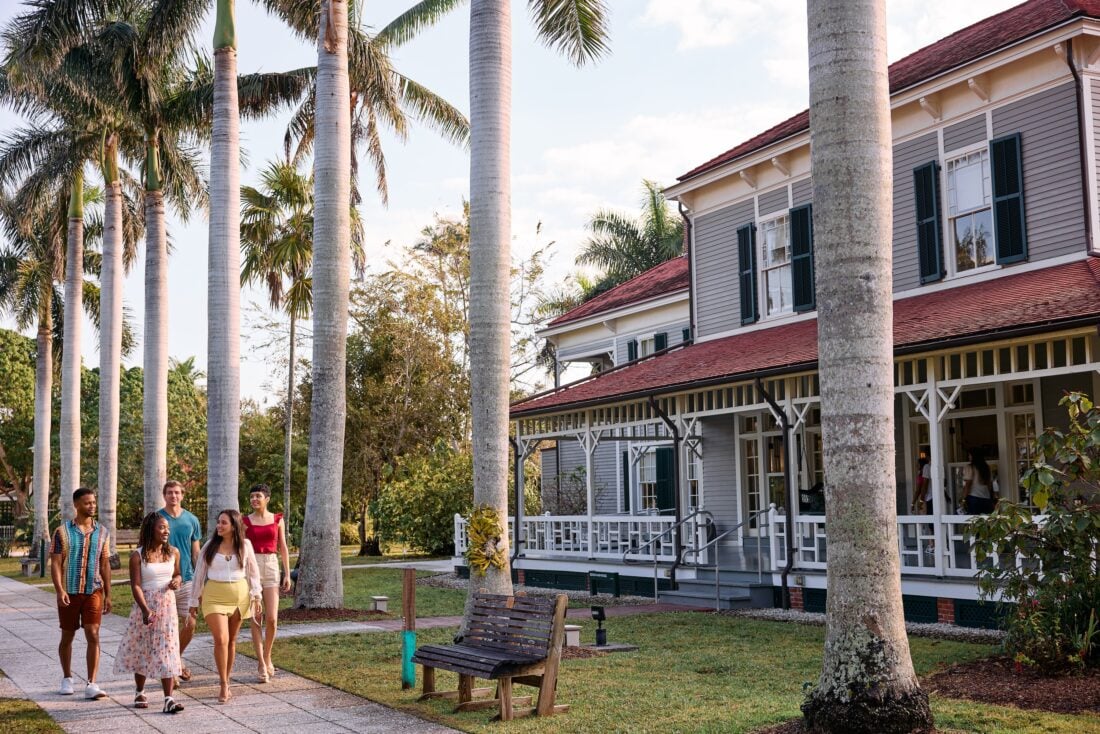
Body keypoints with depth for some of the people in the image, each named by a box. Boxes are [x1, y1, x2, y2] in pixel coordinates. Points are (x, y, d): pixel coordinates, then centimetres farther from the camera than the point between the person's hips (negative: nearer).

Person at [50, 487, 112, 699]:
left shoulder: (102, 532, 5)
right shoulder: (63, 532, -3)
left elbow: (105, 565, 9)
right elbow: (55, 564, -6)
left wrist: (108, 594, 7)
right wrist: (59, 590, -18)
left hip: (93, 591, 1)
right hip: (69, 593, -1)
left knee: (93, 635, -9)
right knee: (67, 636, 12)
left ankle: (91, 684, -9)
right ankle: (67, 679, 30)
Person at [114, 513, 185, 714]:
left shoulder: (173, 553, 4)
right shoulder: (138, 556, -8)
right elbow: (136, 586, -13)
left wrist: (177, 580, -6)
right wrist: (146, 610, -25)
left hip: (167, 605, 2)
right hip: (145, 606, -2)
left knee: (167, 650, -4)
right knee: (142, 649, 10)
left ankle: (169, 699, -7)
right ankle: (140, 693, 31)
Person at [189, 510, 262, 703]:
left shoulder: (245, 545, 1)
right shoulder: (210, 546, 0)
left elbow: (253, 572, 7)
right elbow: (199, 574, 5)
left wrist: (257, 596, 1)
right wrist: (194, 602, 7)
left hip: (239, 597, 1)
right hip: (214, 597, -1)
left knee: (231, 641, 9)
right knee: (221, 640, -12)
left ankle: (226, 681, 22)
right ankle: (224, 685, -4)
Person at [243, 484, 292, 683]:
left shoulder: (277, 520, 8)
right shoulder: (246, 521, 3)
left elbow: (283, 548, 10)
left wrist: (287, 574, 4)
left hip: (272, 566, 1)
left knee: (272, 619, -6)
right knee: (255, 619, -1)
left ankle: (267, 657, 17)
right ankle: (261, 664, 5)